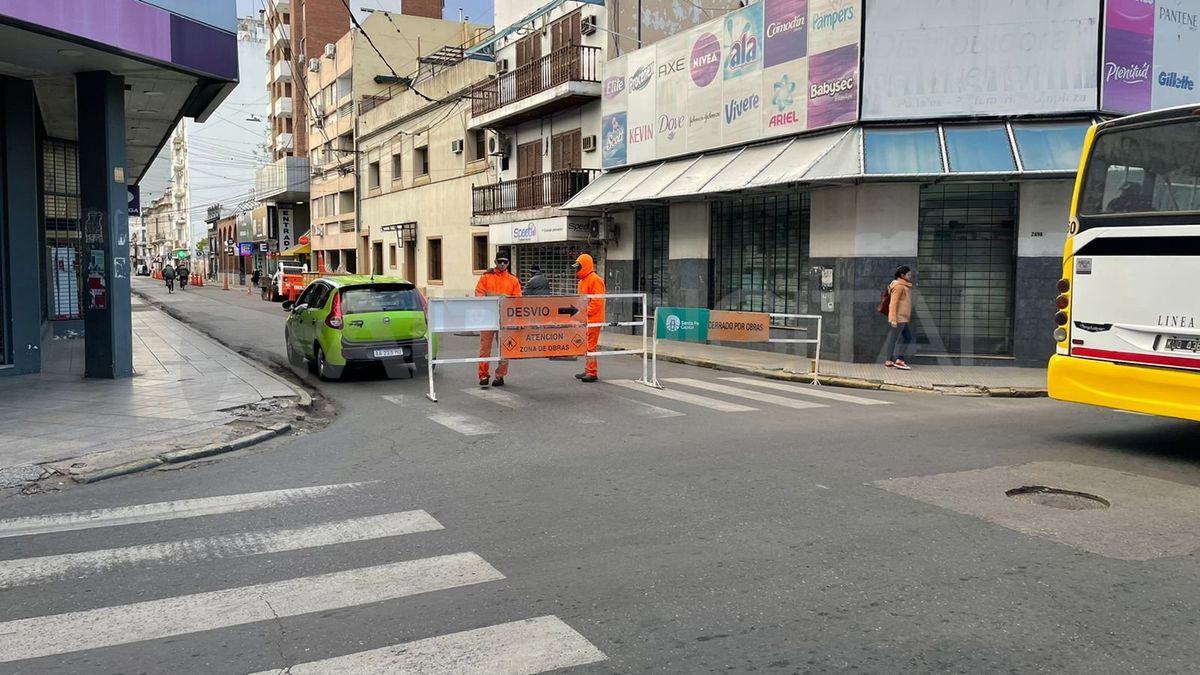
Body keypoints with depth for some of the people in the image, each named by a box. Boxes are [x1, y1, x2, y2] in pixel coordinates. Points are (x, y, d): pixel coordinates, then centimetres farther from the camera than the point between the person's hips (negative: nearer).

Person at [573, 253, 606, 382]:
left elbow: (597, 302, -19)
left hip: (592, 320, -10)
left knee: (590, 346, -9)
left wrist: (585, 313, -19)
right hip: (584, 319, 10)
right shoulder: (582, 281, 17)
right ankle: (588, 370, 22)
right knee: (586, 346, 14)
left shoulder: (595, 280, -13)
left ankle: (592, 373, -6)